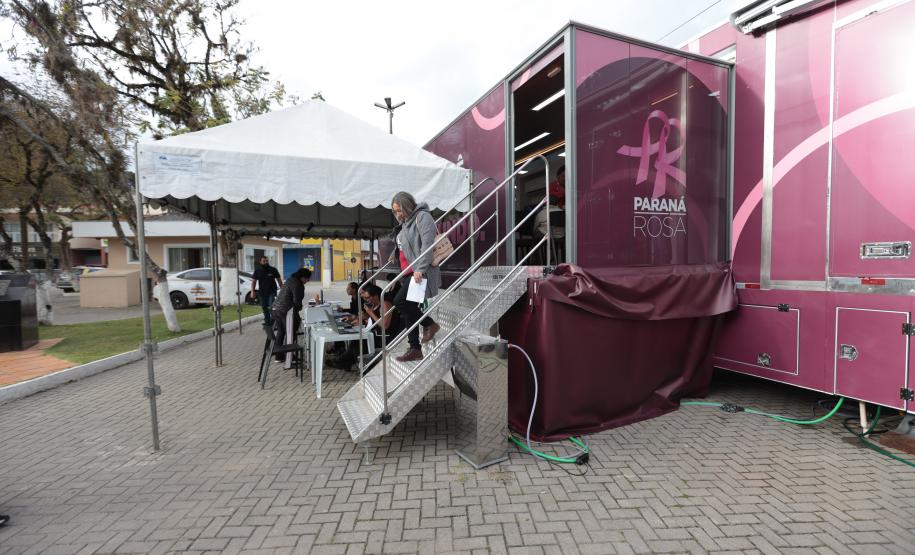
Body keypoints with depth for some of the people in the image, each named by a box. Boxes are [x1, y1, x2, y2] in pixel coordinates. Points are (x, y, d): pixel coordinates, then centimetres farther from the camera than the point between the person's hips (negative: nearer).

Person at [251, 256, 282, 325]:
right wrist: (252, 291, -4)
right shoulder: (257, 271, 5)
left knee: (272, 306, -18)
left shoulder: (273, 270, 0)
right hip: (262, 293, 3)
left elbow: (279, 280, 5)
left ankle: (273, 320, -9)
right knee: (264, 308, 9)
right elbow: (254, 281, 7)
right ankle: (267, 322, 20)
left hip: (272, 292, -3)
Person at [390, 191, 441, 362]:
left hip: (422, 272, -9)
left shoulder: (422, 217, -8)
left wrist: (420, 269, -25)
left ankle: (429, 324, 2)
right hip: (411, 272, 10)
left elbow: (427, 245, -20)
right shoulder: (406, 221, 19)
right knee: (409, 310, 7)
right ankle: (415, 349, 16)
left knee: (399, 301, -17)